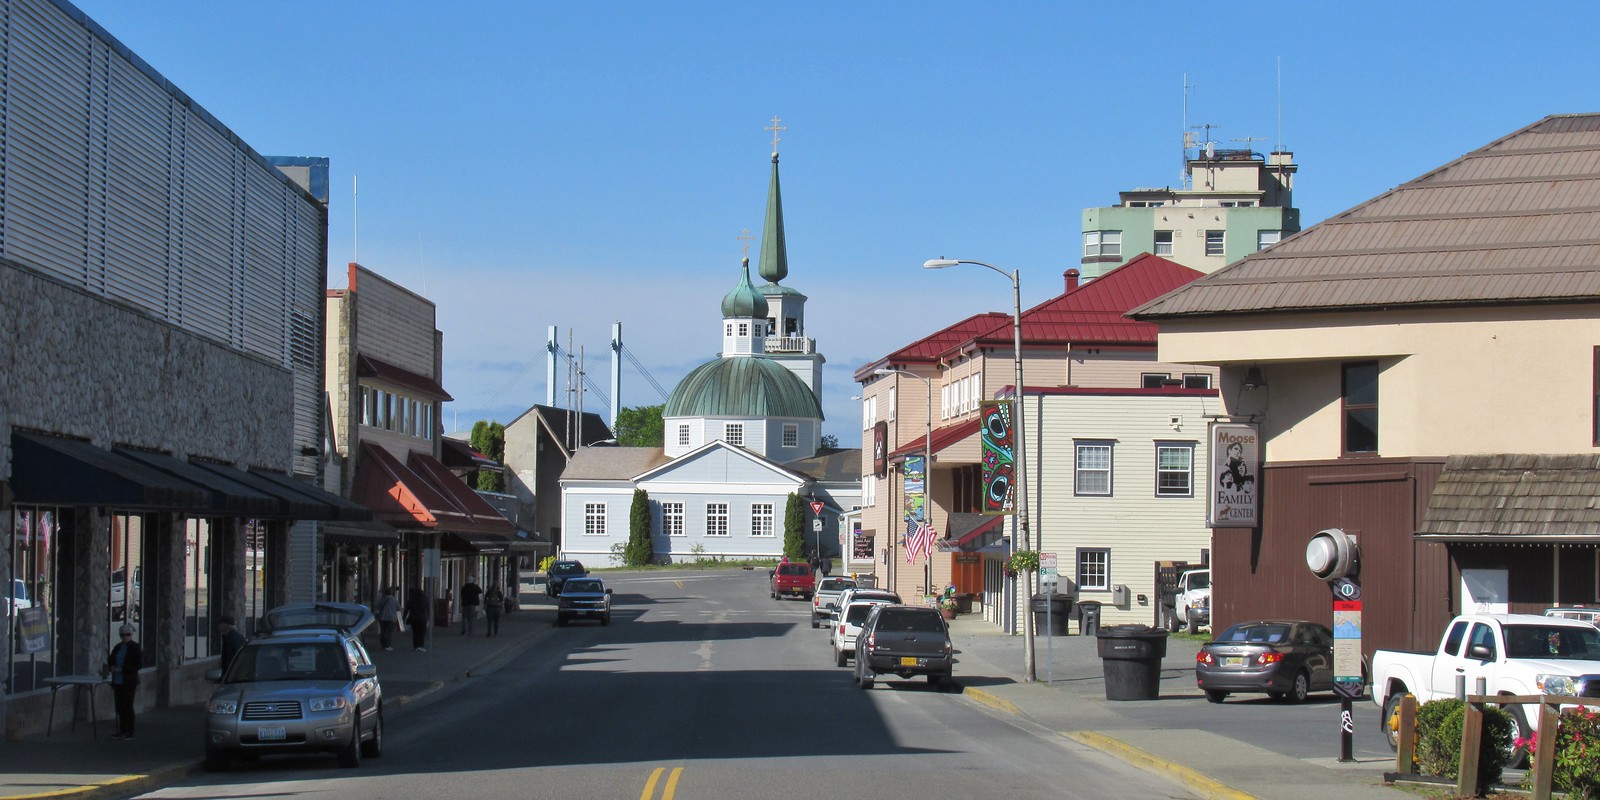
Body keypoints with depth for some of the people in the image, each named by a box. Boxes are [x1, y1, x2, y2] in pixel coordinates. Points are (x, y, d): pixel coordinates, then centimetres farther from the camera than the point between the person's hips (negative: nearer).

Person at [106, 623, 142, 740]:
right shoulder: (118, 647, 11)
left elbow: (139, 664, -12)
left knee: (127, 706, -4)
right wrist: (111, 667, 0)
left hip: (129, 681, -6)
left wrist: (122, 669, -16)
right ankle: (122, 731, 15)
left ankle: (129, 733, 2)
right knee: (119, 707, 7)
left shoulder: (135, 647, -6)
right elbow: (111, 659, 24)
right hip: (118, 681, 6)